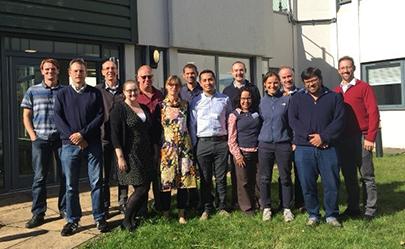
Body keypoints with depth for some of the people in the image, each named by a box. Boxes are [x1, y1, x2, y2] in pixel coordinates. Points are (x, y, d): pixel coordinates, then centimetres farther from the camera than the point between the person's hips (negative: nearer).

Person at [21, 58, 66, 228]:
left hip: (61, 138, 0)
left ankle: (64, 209, 17)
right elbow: (26, 116, 8)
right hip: (40, 139, 0)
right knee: (39, 177, 2)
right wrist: (33, 135, -2)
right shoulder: (33, 91, 8)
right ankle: (38, 213, 9)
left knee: (65, 175, 4)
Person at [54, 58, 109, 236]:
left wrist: (83, 133, -13)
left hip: (93, 143, 0)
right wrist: (73, 137, -13)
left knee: (96, 182, 3)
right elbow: (58, 118, -1)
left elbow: (100, 116, -2)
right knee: (71, 184, 5)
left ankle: (99, 218, 13)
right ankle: (73, 220, 16)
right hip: (69, 144, 1)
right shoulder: (62, 94, 8)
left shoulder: (95, 93, 7)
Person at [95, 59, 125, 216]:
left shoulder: (124, 90, 6)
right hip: (104, 137, -2)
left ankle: (123, 203, 22)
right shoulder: (97, 90, 1)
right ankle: (104, 206, 17)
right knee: (104, 174, 4)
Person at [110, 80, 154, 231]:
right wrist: (120, 157, -17)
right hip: (130, 155, -7)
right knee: (141, 188, -9)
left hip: (146, 155, 7)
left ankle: (132, 219, 20)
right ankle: (126, 221, 8)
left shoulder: (144, 108, 13)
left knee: (145, 188, 6)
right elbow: (115, 134, -12)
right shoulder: (119, 109, -6)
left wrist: (153, 153, 15)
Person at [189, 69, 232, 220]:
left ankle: (222, 207, 17)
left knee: (221, 177, 6)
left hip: (221, 142, 0)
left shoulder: (224, 99, 7)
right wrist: (194, 145, 3)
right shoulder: (196, 102, 5)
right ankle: (207, 208, 17)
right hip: (203, 143, 0)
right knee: (205, 178, 6)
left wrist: (230, 140, 8)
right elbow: (192, 125, 7)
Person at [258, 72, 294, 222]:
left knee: (285, 178, 5)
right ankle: (266, 207, 20)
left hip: (283, 144, -2)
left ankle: (287, 208, 18)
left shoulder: (287, 99, 0)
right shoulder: (262, 102, 7)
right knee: (264, 178, 6)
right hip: (265, 144, 2)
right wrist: (263, 135, 11)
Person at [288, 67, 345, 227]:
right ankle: (313, 215, 20)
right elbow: (292, 120, 0)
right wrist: (310, 136, -12)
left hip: (328, 148, 0)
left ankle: (331, 215, 18)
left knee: (332, 183, 1)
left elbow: (339, 120, 0)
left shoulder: (334, 97, 9)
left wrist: (323, 137, -12)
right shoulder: (297, 98, 11)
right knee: (307, 184, 4)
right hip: (304, 149, 1)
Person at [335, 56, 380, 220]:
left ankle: (370, 210, 9)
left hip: (361, 138, -4)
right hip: (343, 139, 4)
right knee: (349, 176, 11)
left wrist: (370, 138, -12)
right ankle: (353, 208, 21)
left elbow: (373, 113, -7)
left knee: (367, 176, 1)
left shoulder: (364, 88, -2)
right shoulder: (335, 92, 11)